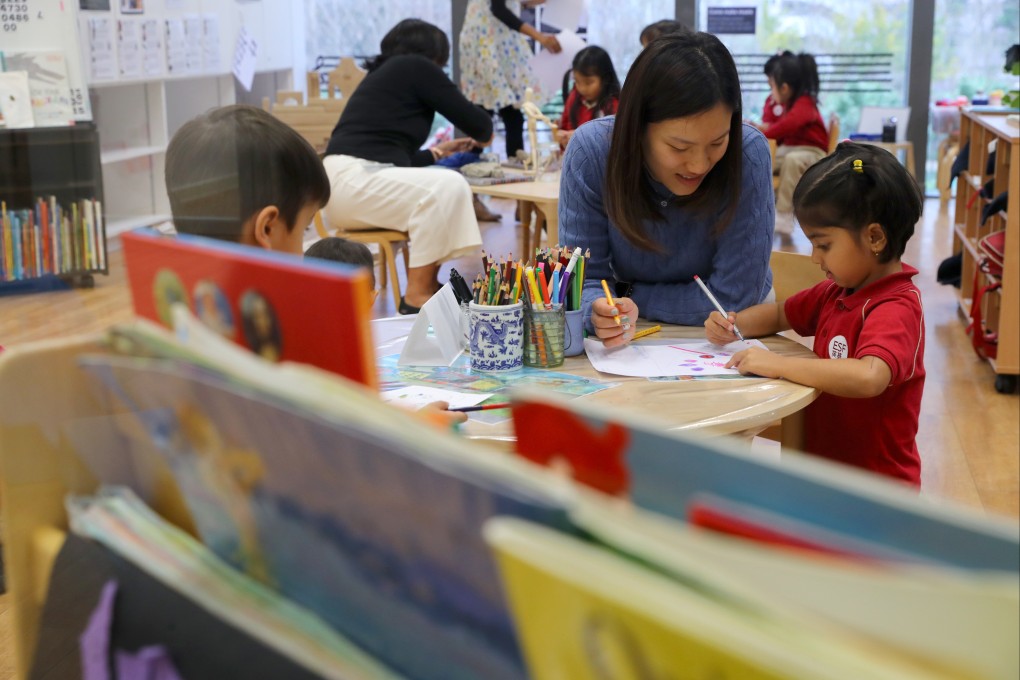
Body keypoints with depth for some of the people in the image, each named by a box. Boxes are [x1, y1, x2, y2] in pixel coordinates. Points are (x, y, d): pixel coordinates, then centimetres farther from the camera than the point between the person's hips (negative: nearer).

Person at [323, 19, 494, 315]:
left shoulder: (386, 72, 25)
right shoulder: (415, 67, -2)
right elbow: (471, 119, 0)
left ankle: (427, 284, 7)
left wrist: (437, 152, 36)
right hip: (353, 179, -10)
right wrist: (484, 133, 22)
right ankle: (417, 295, -15)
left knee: (446, 187, 11)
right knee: (447, 187, -19)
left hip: (352, 179, 10)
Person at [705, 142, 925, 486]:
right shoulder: (837, 291, 9)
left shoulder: (896, 309, -18)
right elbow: (782, 314, 24)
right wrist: (733, 325, 4)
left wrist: (778, 365, -29)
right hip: (826, 468, 7)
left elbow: (869, 377, -35)